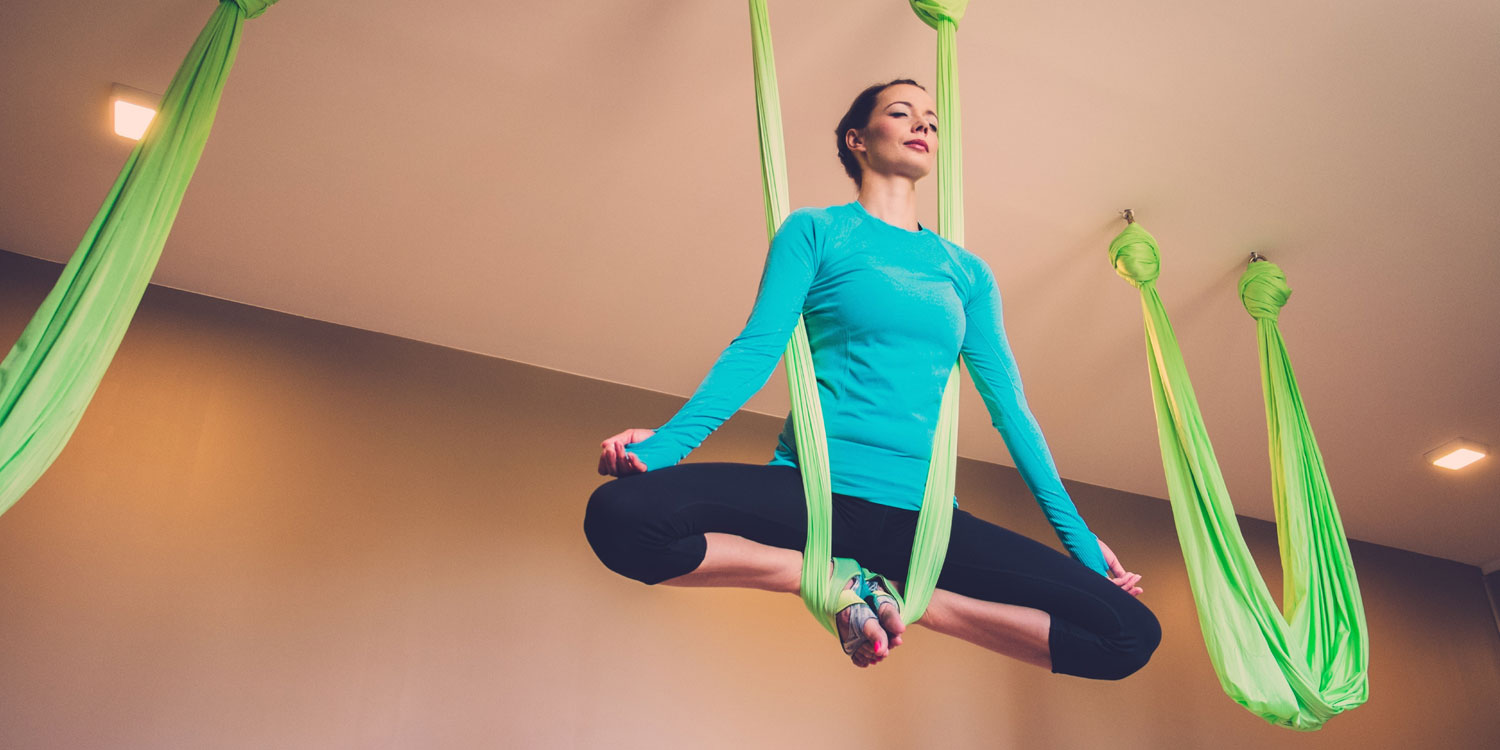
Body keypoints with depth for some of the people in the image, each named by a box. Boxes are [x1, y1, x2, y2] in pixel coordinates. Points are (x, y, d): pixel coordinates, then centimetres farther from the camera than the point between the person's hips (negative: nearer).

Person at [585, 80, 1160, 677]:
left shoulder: (968, 273, 18)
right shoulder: (816, 231, 9)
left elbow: (1009, 405, 16)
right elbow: (756, 350, -2)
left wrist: (1079, 537, 12)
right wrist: (661, 445, -16)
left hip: (921, 514, 3)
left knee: (1133, 634, -12)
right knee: (620, 514, -31)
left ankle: (902, 596, -4)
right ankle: (834, 580, -12)